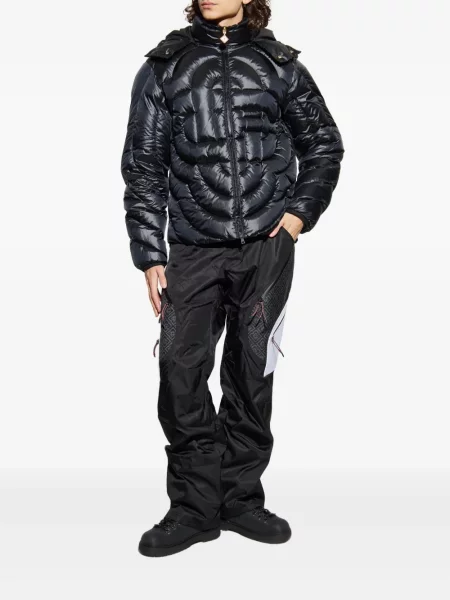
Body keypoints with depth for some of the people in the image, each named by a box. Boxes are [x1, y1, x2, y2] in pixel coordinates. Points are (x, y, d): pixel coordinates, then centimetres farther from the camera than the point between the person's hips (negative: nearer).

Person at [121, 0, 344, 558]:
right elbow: (143, 167, 6)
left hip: (267, 247, 0)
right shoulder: (163, 68, 6)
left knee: (252, 373, 6)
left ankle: (240, 499, 20)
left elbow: (324, 145, 16)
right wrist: (150, 256, 0)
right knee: (181, 372, -6)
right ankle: (194, 507, 9)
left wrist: (300, 212, 3)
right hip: (193, 250, 0)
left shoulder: (280, 65, 7)